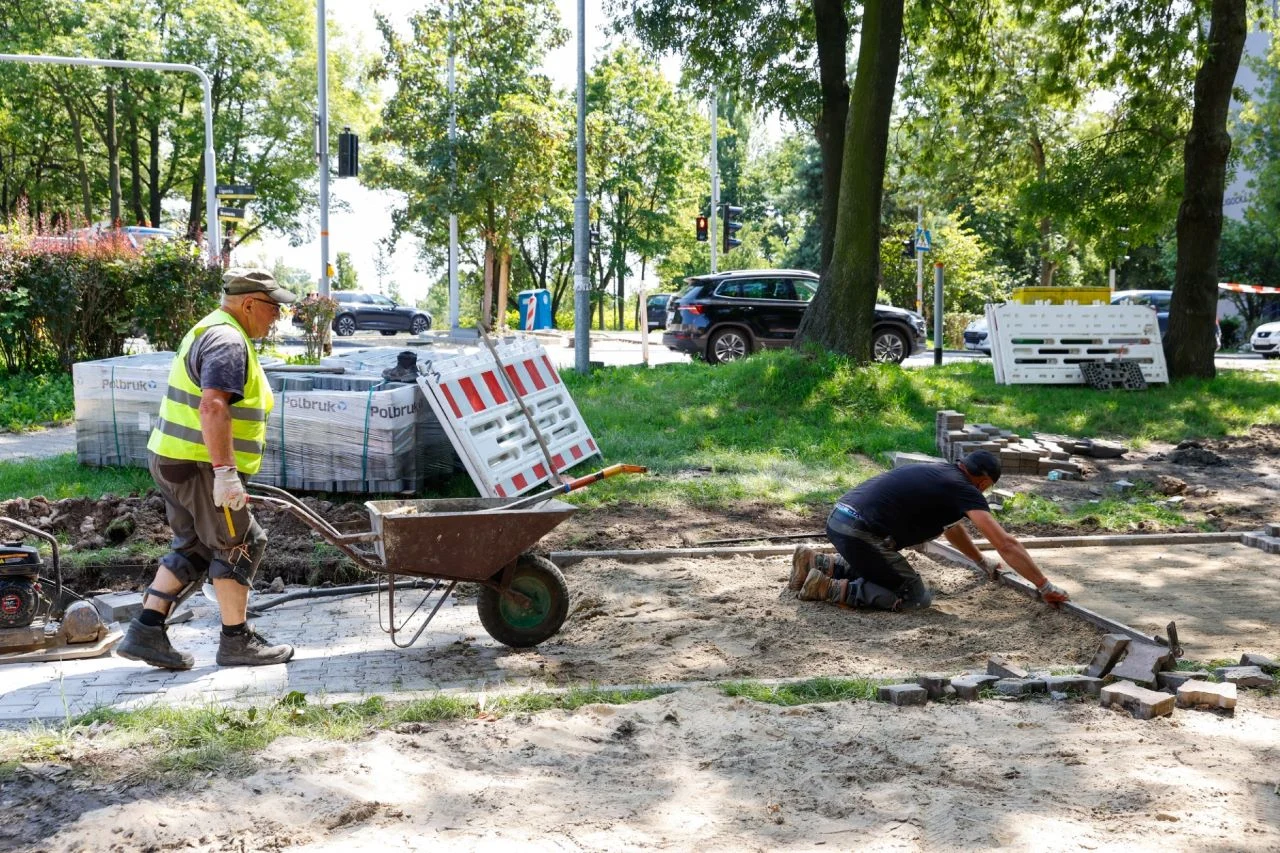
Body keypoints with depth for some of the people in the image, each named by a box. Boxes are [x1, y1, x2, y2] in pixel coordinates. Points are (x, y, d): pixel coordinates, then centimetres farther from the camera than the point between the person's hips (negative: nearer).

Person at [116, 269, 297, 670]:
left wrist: (225, 470, 29)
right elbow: (213, 408, -29)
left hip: (173, 457, 10)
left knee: (193, 547, 15)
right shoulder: (228, 342, -17)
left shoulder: (211, 332, 18)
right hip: (198, 464, -10)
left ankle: (146, 632, 13)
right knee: (238, 544, 0)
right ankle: (236, 641, 8)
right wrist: (225, 473, -32)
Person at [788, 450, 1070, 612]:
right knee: (916, 598, -1)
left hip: (839, 520, 10)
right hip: (859, 532, -9)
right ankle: (829, 588, -9)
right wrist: (1045, 586, -2)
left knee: (873, 569, 33)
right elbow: (1007, 544, -7)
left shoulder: (941, 473, 22)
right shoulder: (964, 490, -4)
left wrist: (983, 562, 47)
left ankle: (816, 562, 19)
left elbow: (951, 528, 39)